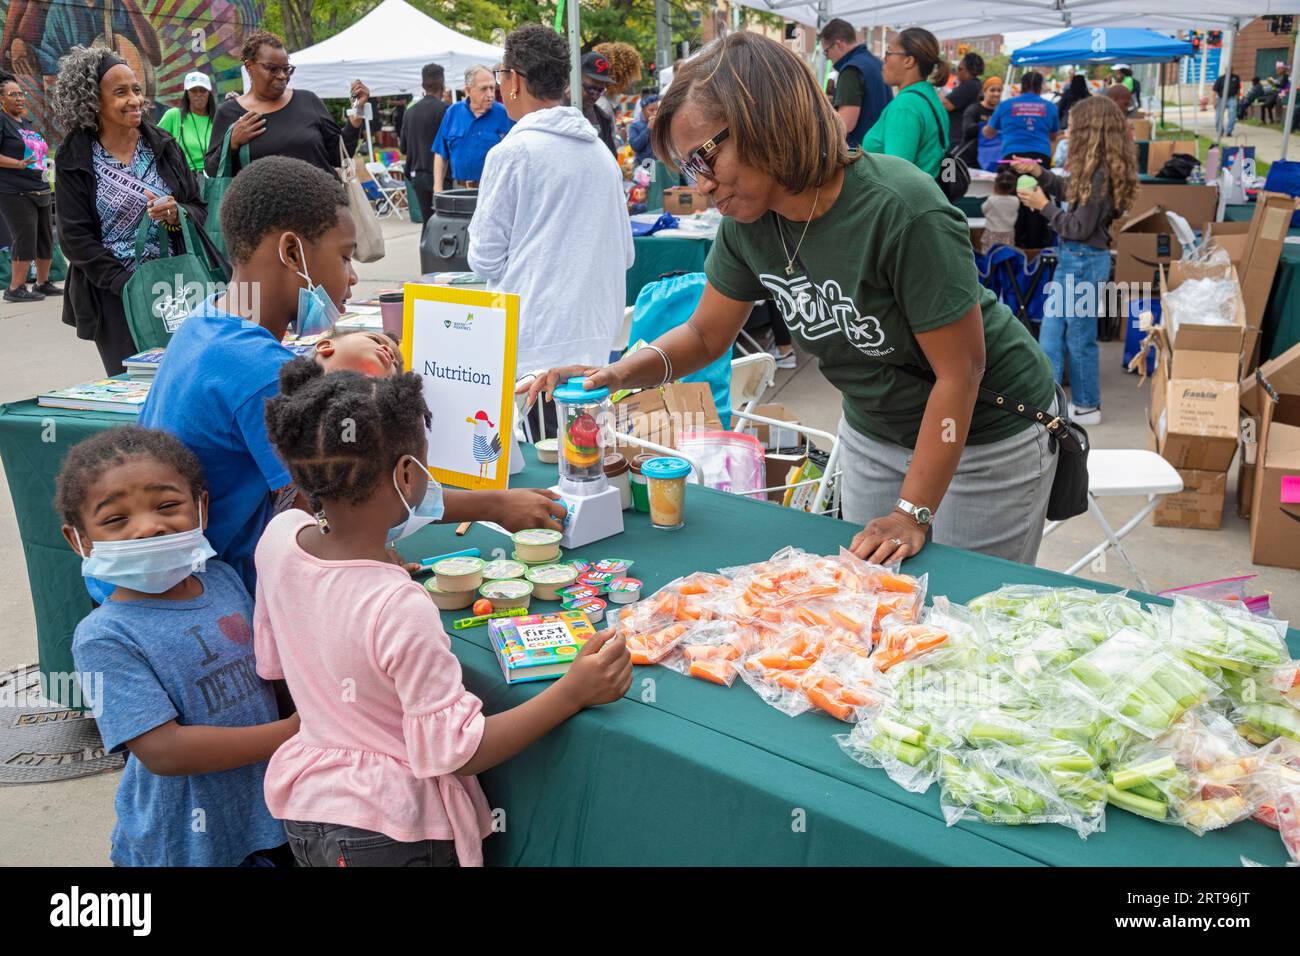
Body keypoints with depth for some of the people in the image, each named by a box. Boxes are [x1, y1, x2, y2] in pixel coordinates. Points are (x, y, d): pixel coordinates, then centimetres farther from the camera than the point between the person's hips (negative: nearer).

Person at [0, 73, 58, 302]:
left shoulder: (26, 122, 19)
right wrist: (19, 164, -24)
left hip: (39, 190, 8)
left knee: (46, 238, 10)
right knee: (25, 238, -11)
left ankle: (43, 283, 21)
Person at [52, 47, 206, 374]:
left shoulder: (163, 145, 6)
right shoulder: (73, 160, -2)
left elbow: (199, 209, 7)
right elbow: (76, 237, -4)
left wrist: (176, 214, -16)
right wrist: (127, 285, -14)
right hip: (114, 296, -2)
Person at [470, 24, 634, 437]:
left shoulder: (512, 152, -8)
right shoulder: (602, 153, 10)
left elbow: (485, 259, -4)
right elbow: (624, 254, 16)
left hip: (534, 345, -6)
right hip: (597, 340, 6)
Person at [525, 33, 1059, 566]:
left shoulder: (901, 211, -30)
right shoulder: (747, 220, -11)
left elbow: (959, 371, -25)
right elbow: (706, 334, 1)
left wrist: (912, 513, -25)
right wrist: (622, 373, -18)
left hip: (985, 436, -5)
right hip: (872, 433, 6)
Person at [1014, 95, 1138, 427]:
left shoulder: (1100, 174, -23)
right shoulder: (1100, 168, 4)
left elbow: (1079, 227, -21)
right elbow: (1071, 191, 19)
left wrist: (1044, 206, -13)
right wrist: (1039, 173, 11)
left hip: (1084, 262, -10)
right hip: (1073, 258, 10)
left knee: (1079, 337, 3)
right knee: (1051, 330, 15)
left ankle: (1087, 407, 16)